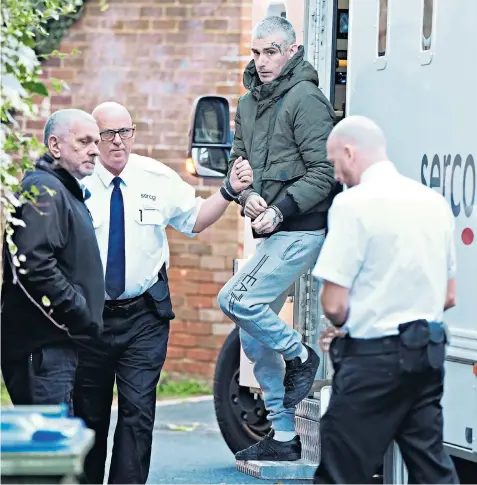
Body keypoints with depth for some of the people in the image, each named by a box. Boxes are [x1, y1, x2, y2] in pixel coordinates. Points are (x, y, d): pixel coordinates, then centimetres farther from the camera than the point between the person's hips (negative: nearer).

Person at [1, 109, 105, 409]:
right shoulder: (43, 190, -13)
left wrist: (84, 316, 18)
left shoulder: (66, 192, 21)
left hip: (57, 343, 11)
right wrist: (79, 314, -20)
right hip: (42, 346, -11)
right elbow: (34, 263, -26)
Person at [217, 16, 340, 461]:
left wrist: (281, 210, -20)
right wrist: (248, 195, -2)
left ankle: (300, 356, 3)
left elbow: (324, 172, -15)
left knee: (236, 299, -19)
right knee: (254, 333, 9)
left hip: (301, 229, -9)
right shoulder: (250, 103, 14)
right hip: (273, 233, 9)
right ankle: (283, 436, 16)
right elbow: (239, 158, 19)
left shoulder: (305, 100, -11)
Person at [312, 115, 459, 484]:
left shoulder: (354, 203, -13)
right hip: (428, 352, 7)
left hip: (374, 356, -7)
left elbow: (334, 304, -15)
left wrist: (343, 325, 6)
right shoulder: (434, 202, 9)